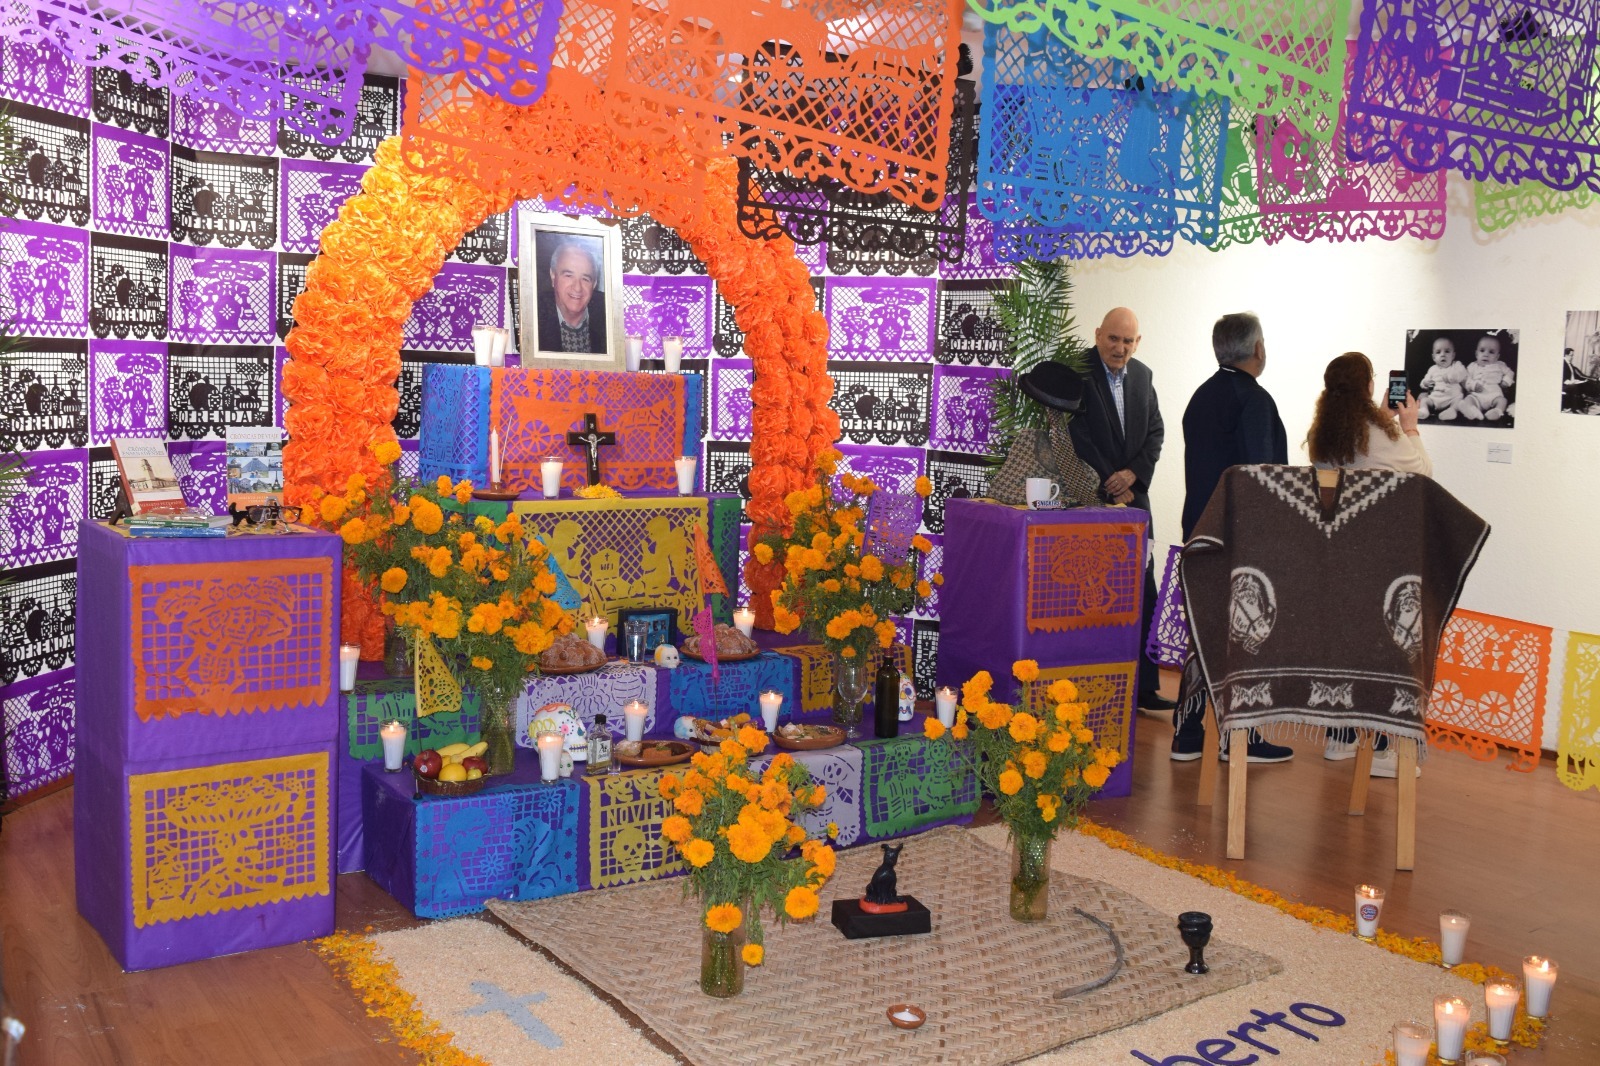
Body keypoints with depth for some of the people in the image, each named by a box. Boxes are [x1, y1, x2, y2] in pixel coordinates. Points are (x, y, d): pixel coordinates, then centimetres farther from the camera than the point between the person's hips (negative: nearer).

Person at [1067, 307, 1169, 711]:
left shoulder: (1143, 375, 12)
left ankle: (1144, 688, 14)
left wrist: (1133, 473, -7)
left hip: (1132, 495, 6)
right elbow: (1077, 435, -12)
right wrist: (1109, 484, -12)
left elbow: (1155, 431, 10)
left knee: (1142, 594, 6)